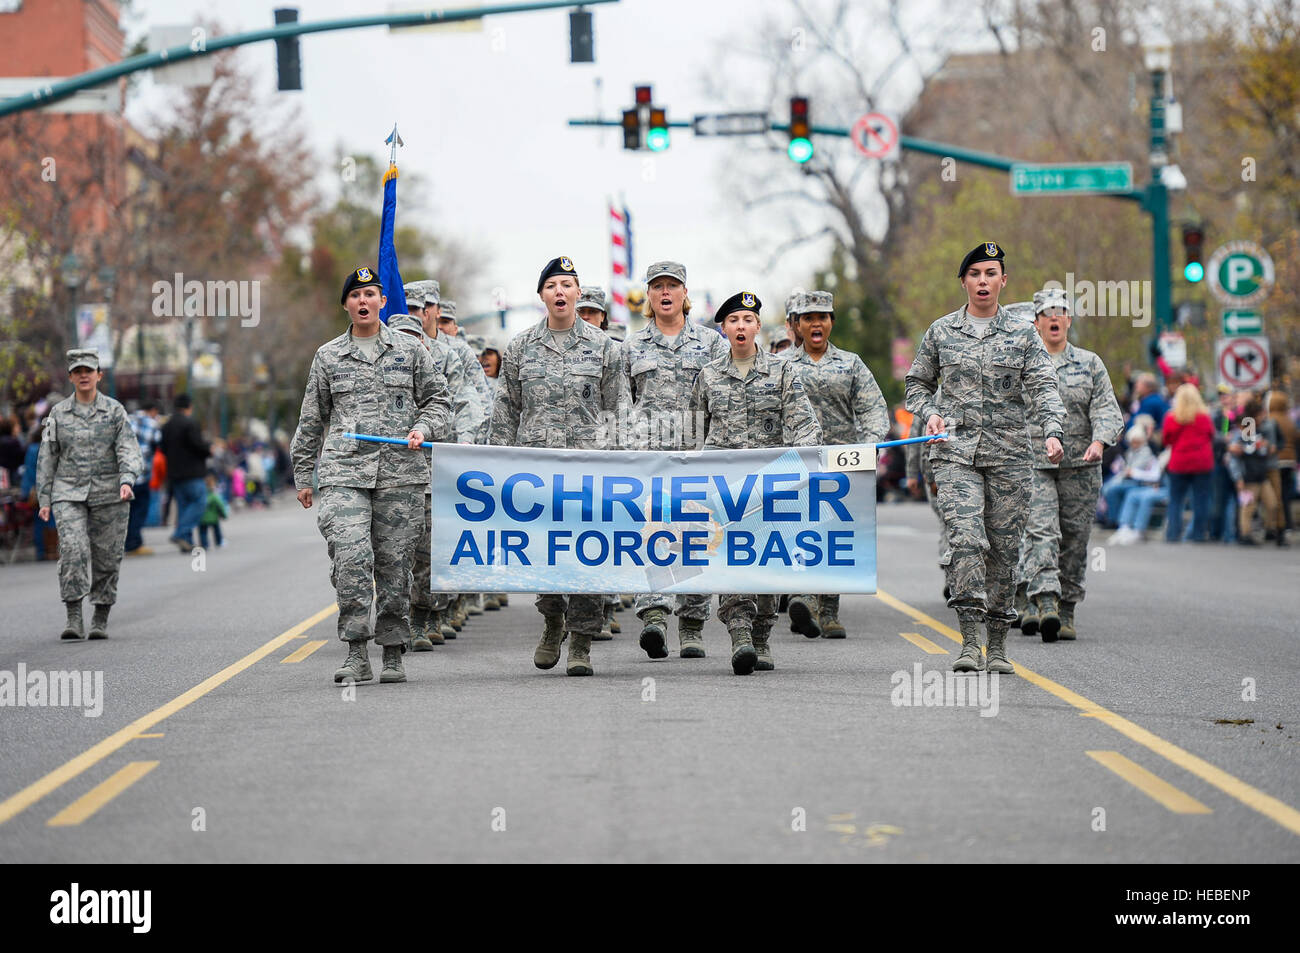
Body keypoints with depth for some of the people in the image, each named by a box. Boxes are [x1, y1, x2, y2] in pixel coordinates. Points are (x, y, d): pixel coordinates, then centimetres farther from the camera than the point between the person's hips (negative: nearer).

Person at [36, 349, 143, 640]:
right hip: (69, 494, 0)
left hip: (108, 495, 0)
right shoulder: (58, 413, 7)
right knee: (72, 550, -17)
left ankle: (101, 620, 14)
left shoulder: (115, 411, 3)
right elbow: (47, 458, 9)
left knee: (106, 557, 2)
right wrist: (44, 500, 4)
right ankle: (74, 620, -19)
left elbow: (129, 450, -6)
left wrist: (127, 481, -24)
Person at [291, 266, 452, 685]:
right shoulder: (328, 356, 12)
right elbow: (311, 420, 17)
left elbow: (439, 400, 14)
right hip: (344, 473, 0)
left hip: (399, 473, 0)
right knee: (351, 556, -17)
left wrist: (422, 428, -6)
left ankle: (393, 654, 12)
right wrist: (303, 476, 16)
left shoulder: (410, 351, 10)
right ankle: (356, 653, -14)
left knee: (394, 562, 2)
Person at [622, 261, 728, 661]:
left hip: (699, 448, 1)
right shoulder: (632, 346, 12)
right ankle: (654, 616, -30)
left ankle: (692, 627, 11)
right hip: (648, 448, -1)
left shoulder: (711, 342, 10)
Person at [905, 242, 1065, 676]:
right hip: (955, 450, -1)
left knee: (1003, 546, 3)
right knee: (965, 538, -17)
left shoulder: (1023, 334, 6)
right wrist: (929, 414, -2)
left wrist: (1052, 432, -21)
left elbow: (1044, 388, -4)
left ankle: (998, 643, 14)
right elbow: (917, 383, 19)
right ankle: (969, 641, -18)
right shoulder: (941, 331, 8)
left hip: (1009, 453, 1)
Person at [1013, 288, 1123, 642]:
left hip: (1080, 467, 2)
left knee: (1074, 541, 4)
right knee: (1041, 532, -18)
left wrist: (1099, 441, -18)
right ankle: (1045, 604, -28)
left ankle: (1066, 612, 14)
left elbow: (1107, 410, 1)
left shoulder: (1090, 363, 10)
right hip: (1033, 466, -2)